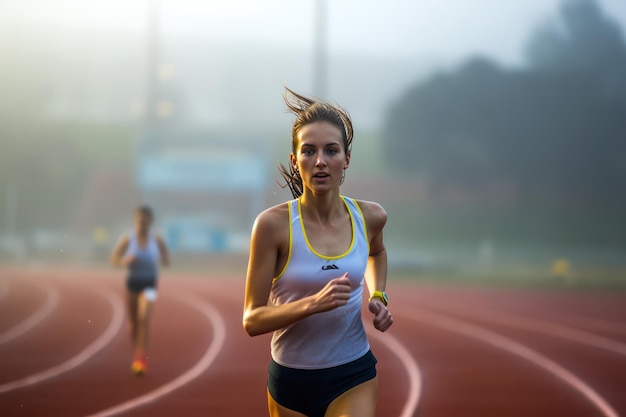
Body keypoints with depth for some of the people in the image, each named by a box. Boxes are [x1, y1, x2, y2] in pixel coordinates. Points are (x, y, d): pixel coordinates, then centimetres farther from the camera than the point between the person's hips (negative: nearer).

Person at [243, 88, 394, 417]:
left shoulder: (369, 217, -5)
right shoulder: (273, 224, -15)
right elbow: (252, 321, -15)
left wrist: (377, 296, 5)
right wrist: (313, 303, -29)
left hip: (353, 377, 1)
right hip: (291, 380, -1)